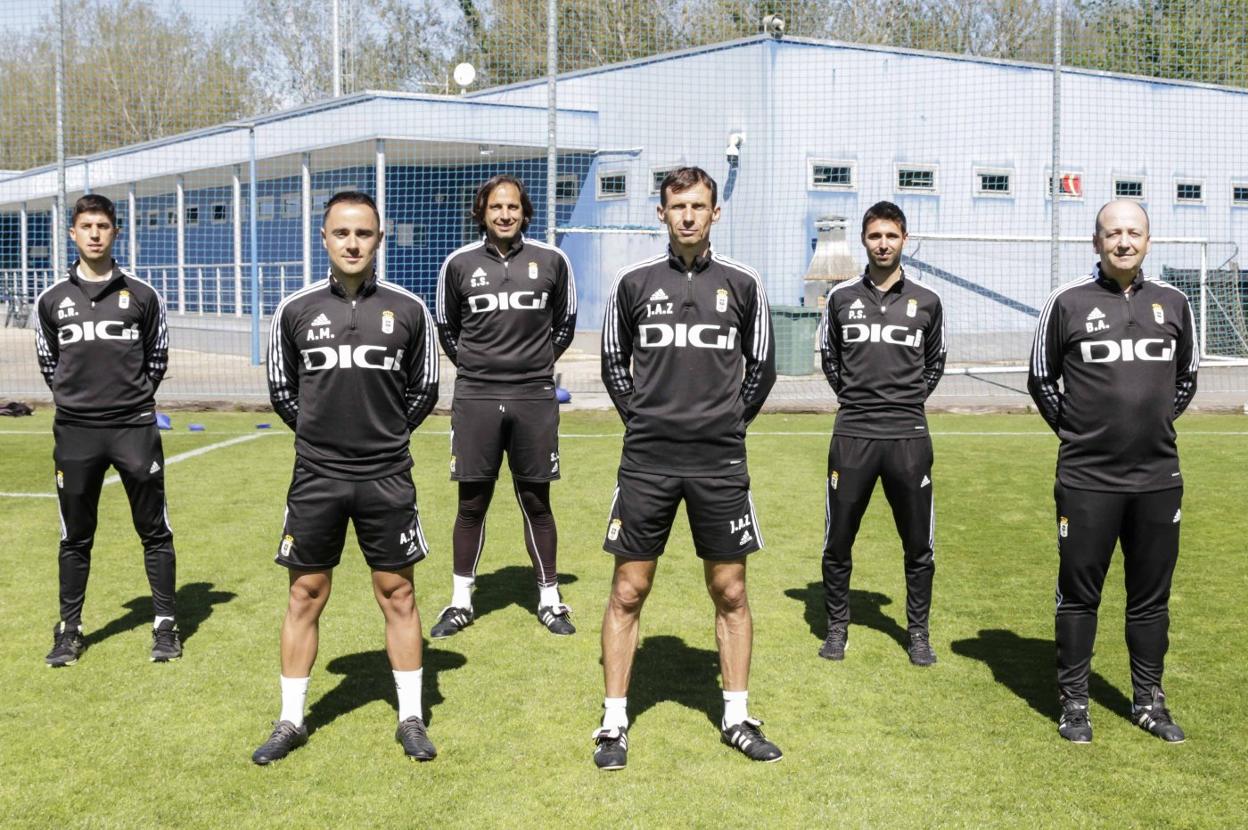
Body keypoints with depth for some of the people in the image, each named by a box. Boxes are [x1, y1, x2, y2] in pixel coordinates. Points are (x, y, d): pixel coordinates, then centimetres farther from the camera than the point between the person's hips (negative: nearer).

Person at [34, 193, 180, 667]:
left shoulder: (141, 295, 1)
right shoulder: (52, 299, 5)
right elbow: (48, 362, 15)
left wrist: (134, 397, 8)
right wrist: (76, 398, 9)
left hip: (135, 428, -1)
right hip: (75, 432, 1)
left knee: (154, 531, 2)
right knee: (75, 536, 9)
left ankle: (165, 625, 12)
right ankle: (70, 629, 20)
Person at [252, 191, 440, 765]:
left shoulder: (407, 309, -1)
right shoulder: (296, 310, 0)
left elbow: (423, 390, 10)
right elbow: (281, 390, 11)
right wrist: (321, 435, 11)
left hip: (387, 478, 0)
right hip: (316, 477, 1)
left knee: (397, 594, 6)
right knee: (305, 595, 8)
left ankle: (411, 719, 18)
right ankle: (291, 722, 20)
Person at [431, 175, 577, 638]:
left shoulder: (551, 261, 2)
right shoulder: (459, 264, 2)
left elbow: (565, 322, 15)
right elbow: (446, 327, 15)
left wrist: (538, 363, 12)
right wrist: (473, 365, 10)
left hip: (534, 398, 0)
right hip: (475, 397, 0)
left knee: (536, 502, 7)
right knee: (471, 503, 6)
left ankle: (549, 599, 19)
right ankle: (461, 602, 17)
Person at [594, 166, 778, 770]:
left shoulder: (742, 284, 3)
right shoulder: (635, 282, 3)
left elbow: (761, 367, 13)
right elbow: (613, 362, 14)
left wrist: (729, 424, 10)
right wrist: (643, 419, 7)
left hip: (720, 464, 1)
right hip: (647, 462, 0)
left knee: (730, 593, 7)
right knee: (627, 593, 2)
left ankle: (736, 718, 21)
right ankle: (614, 724, 14)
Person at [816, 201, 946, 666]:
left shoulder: (926, 302, 5)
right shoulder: (842, 298, 5)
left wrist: (910, 399, 9)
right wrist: (854, 397, 11)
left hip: (909, 436, 0)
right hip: (852, 434, 0)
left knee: (918, 545, 5)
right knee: (838, 543, 5)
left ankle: (918, 632, 19)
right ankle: (837, 627, 20)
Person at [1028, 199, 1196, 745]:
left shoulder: (1172, 302, 7)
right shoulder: (1068, 302, -2)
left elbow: (1186, 379, 19)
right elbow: (1041, 381, 8)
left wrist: (1154, 425, 13)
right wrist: (1076, 431, 5)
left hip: (1158, 479, 3)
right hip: (1087, 479, -3)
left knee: (1151, 596, 11)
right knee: (1079, 594, 5)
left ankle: (1149, 702, 24)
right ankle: (1074, 703, 17)